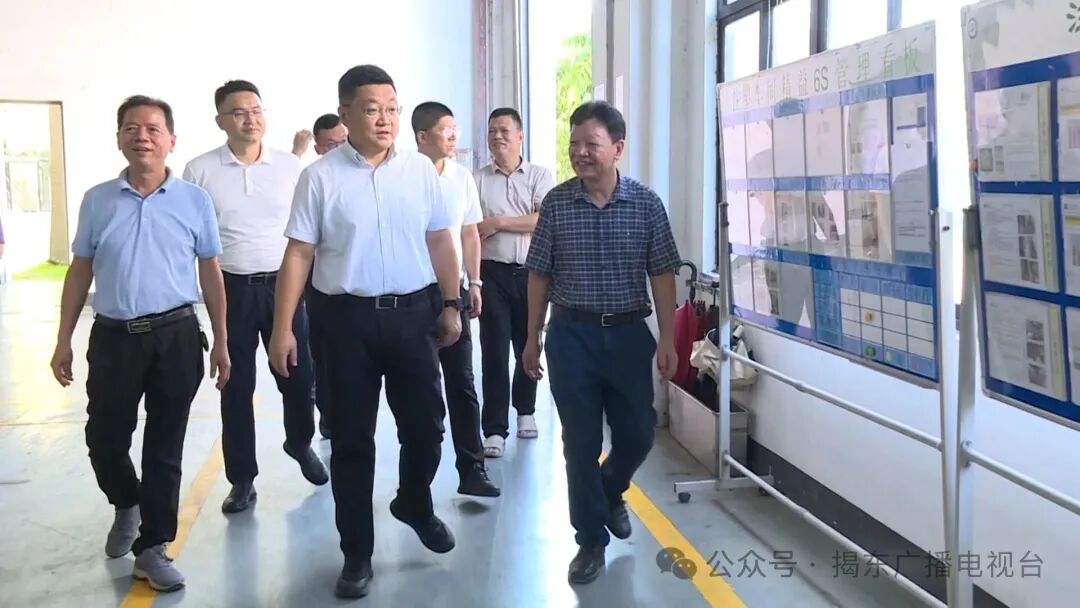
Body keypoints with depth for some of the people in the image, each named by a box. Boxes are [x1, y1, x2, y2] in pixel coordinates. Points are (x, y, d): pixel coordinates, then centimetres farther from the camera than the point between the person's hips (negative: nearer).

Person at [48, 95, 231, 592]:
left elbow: (210, 274, 5)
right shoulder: (97, 200, 3)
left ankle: (151, 547, 18)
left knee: (164, 447, 5)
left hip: (176, 335, -1)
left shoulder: (195, 201, 0)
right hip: (113, 336, 1)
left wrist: (221, 343, 3)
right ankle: (127, 505, 40)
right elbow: (80, 272, 9)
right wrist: (63, 341, 6)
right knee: (104, 439, 9)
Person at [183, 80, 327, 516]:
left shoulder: (290, 166, 1)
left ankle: (299, 443, 38)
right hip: (231, 288, -1)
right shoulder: (200, 170, -3)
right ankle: (242, 479, 19)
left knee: (298, 376, 9)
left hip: (283, 284, 1)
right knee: (237, 386, 7)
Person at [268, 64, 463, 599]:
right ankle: (357, 553, 21)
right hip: (349, 318, -2)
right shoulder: (320, 177, -4)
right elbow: (298, 254, -5)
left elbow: (439, 241, 10)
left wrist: (451, 304, 9)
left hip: (413, 313, 2)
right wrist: (282, 328, -9)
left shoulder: (421, 170, 3)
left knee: (426, 424, 10)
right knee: (352, 440, 7)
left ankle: (414, 504, 42)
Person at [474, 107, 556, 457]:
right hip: (492, 273, -1)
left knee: (529, 346, 13)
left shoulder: (539, 176, 4)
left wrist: (498, 223, -11)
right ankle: (495, 429, 1)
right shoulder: (477, 180, 4)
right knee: (494, 350, -4)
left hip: (531, 273, 1)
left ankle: (525, 409, 35)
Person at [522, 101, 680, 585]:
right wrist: (532, 340, 4)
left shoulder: (646, 203, -3)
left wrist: (667, 339, -3)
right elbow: (540, 276, 3)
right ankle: (591, 538, 18)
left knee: (638, 433, 9)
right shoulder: (556, 203, -3)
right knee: (581, 441, 4)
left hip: (628, 333, 1)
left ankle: (610, 492, 42)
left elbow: (662, 275, 1)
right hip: (572, 334, -1)